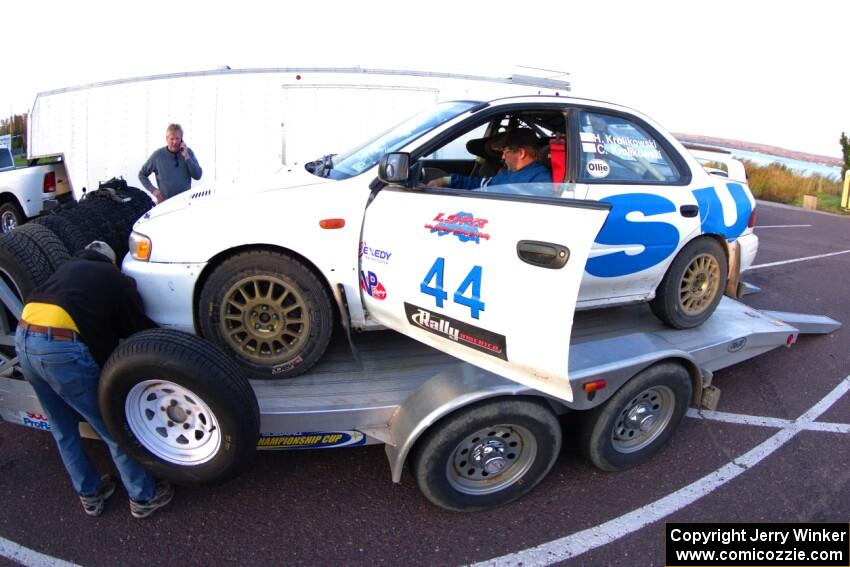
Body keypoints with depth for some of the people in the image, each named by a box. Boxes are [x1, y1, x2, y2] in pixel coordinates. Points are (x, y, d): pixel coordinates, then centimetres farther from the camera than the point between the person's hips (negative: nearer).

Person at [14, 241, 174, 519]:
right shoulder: (117, 280, 12)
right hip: (62, 348, -6)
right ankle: (143, 497, 23)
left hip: (24, 339, 6)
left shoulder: (68, 267, 26)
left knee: (63, 431, 23)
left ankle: (90, 494, 38)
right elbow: (138, 328, 12)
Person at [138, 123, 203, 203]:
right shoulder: (158, 155, 0)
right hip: (165, 201, -1)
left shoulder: (188, 152, 3)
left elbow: (198, 176, -5)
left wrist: (186, 157, -12)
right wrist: (153, 190, -3)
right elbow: (142, 174, 10)